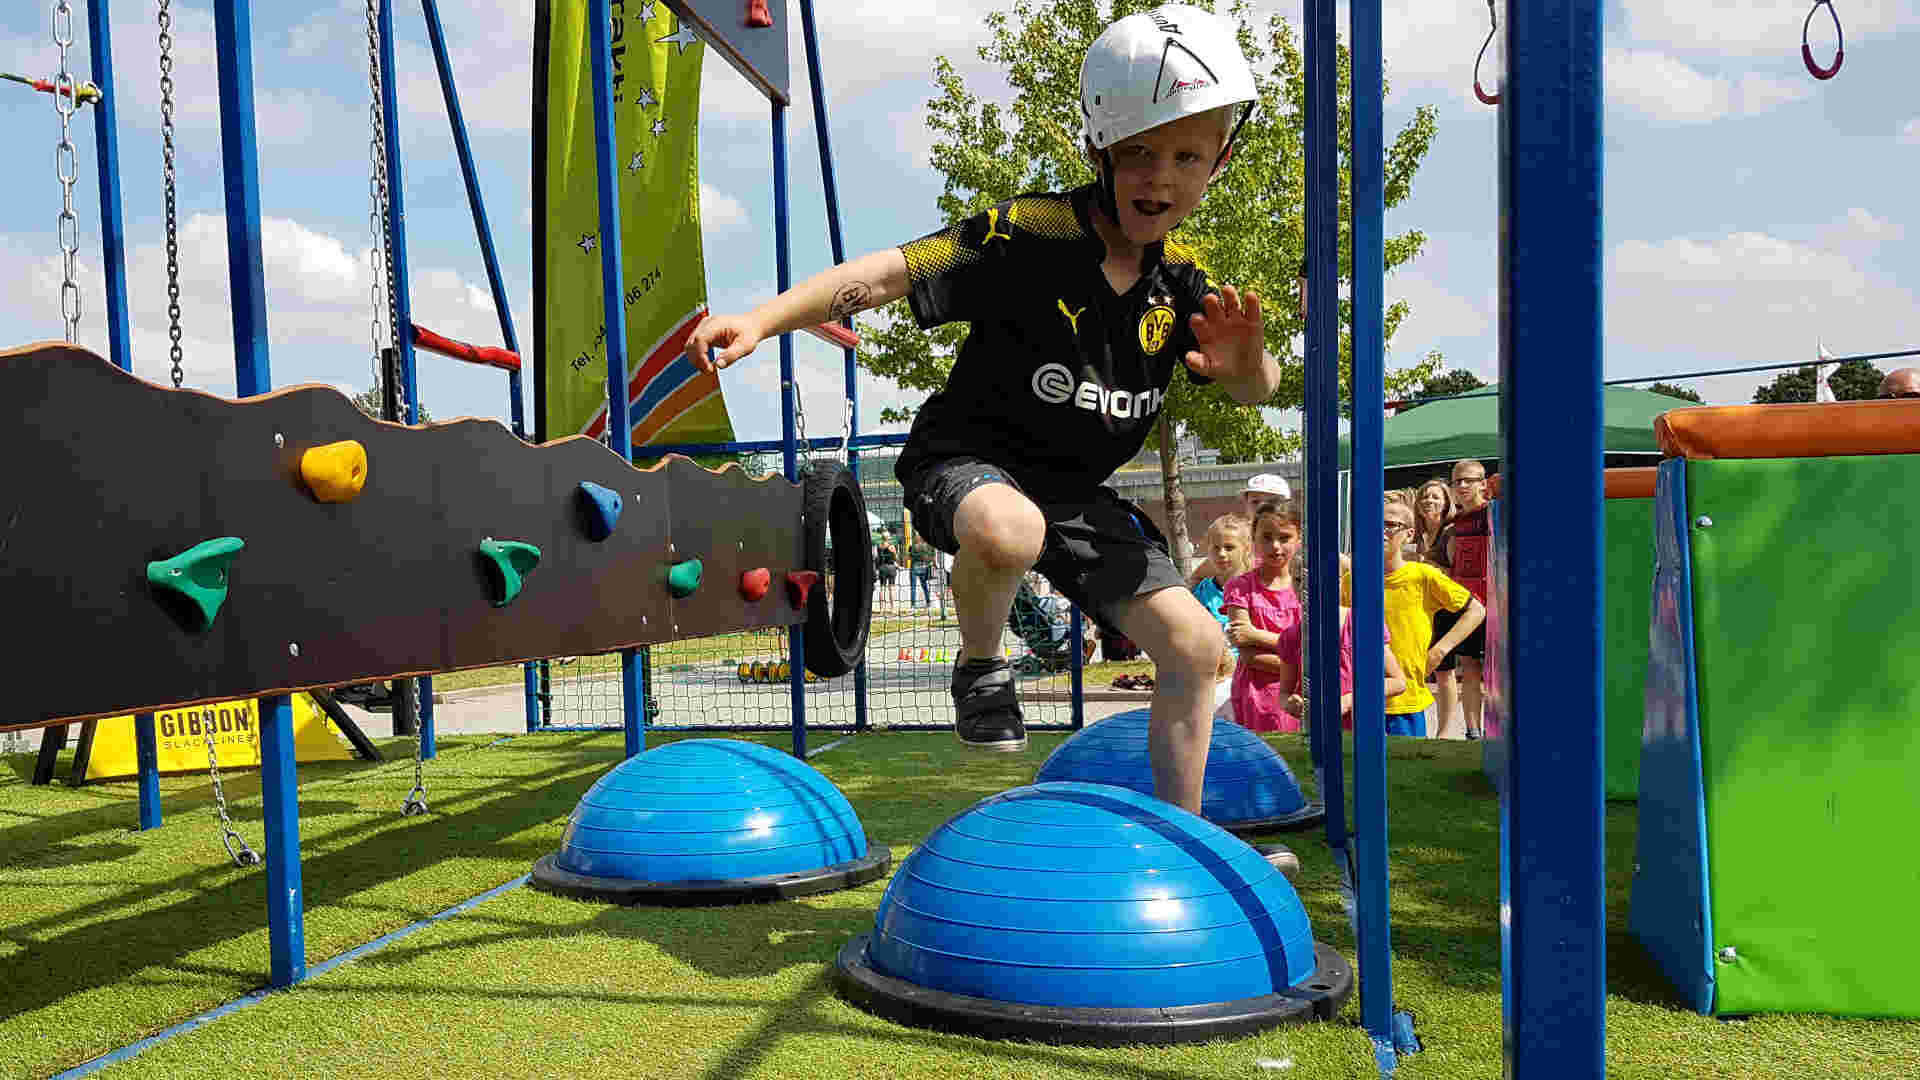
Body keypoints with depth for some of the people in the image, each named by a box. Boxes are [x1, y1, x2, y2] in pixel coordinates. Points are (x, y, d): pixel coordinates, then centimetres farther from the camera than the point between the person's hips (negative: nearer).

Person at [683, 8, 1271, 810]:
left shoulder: (1178, 278, 1)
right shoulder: (1029, 234, -19)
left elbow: (1256, 391, 7)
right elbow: (885, 275, -26)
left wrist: (1246, 367, -19)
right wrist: (760, 320, -39)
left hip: (1076, 488, 6)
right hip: (968, 459, -6)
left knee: (1193, 646, 0)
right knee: (1007, 531, -42)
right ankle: (980, 667, -8)